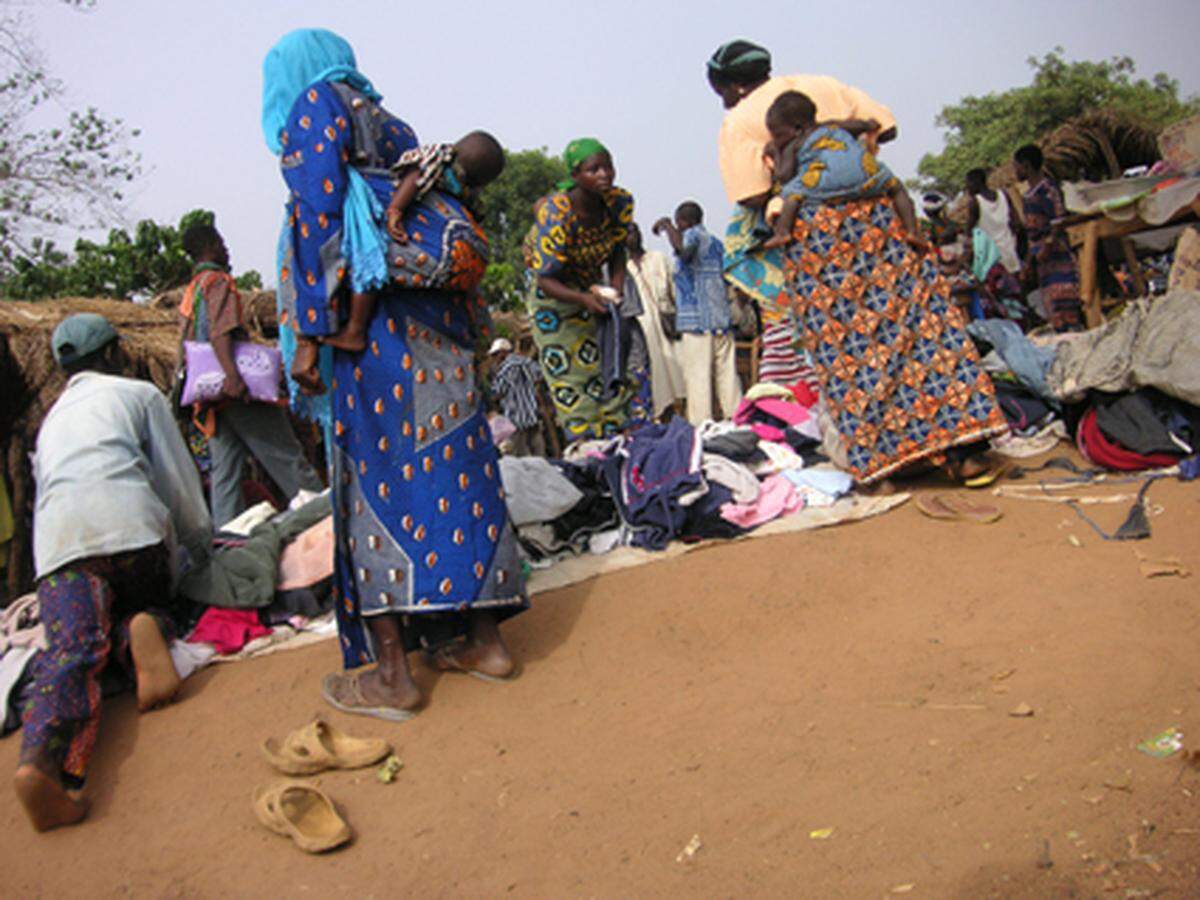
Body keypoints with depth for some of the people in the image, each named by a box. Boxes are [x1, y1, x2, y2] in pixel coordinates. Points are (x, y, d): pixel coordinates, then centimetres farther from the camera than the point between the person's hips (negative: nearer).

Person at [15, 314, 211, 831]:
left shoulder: (50, 421, 37)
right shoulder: (140, 394, 22)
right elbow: (180, 483, 17)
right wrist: (201, 550, 30)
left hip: (57, 544, 3)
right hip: (129, 524, -2)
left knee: (73, 649, -13)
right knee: (150, 606, 22)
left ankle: (42, 759, -43)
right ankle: (142, 632, -17)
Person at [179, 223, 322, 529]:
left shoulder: (191, 289, 22)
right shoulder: (219, 281, -5)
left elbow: (189, 342, 21)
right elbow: (220, 332, -20)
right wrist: (232, 374, -32)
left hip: (212, 394, 8)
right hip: (237, 389, -8)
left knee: (224, 470, 5)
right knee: (286, 457, -6)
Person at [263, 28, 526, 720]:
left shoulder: (314, 106, 5)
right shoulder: (388, 122, 25)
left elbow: (317, 215, -8)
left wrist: (310, 331, -10)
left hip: (370, 318, -7)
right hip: (436, 316, 7)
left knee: (376, 472, -7)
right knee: (452, 462, 6)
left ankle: (391, 671, -4)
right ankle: (485, 637, 11)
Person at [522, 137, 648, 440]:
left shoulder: (621, 202, -16)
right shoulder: (556, 213, -31)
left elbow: (617, 251, -2)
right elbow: (546, 279, -29)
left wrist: (616, 289, -21)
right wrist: (584, 299, -44)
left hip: (594, 286, 5)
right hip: (552, 292, -5)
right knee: (568, 372, -7)